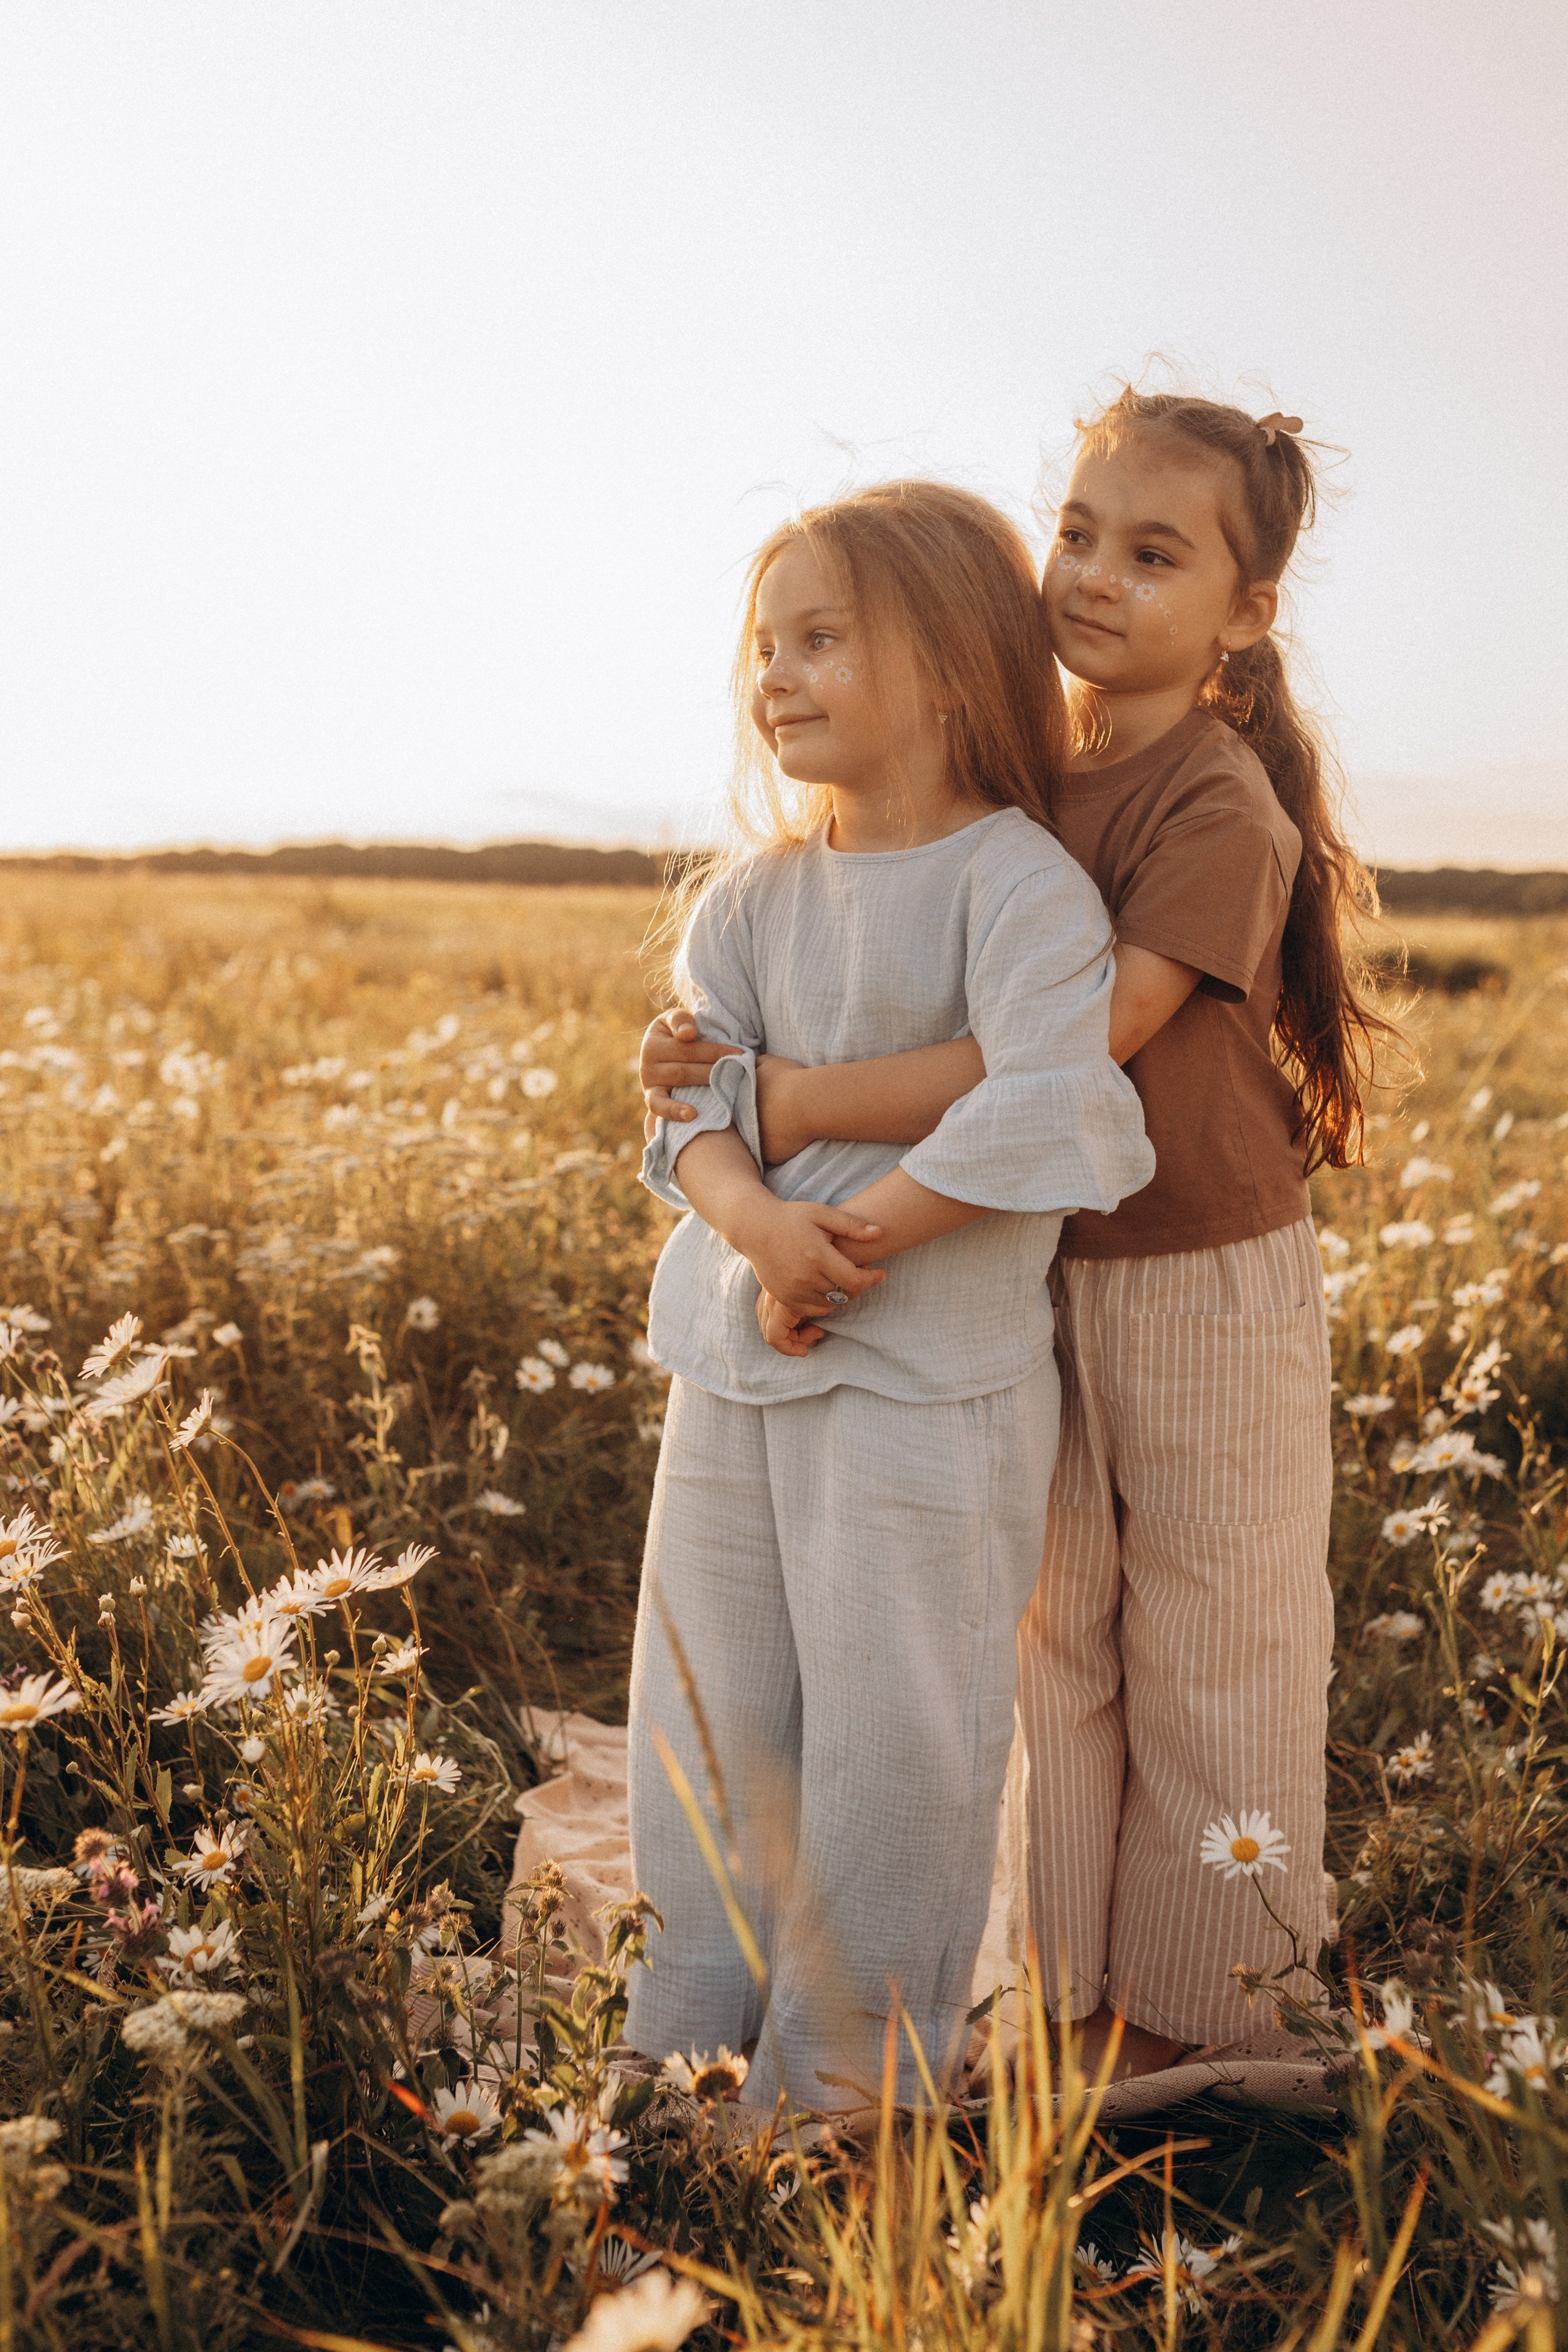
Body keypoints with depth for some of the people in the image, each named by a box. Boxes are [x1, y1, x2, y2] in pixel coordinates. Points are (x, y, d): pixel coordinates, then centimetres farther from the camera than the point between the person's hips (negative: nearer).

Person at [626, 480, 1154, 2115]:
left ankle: (850, 2074, 24)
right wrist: (757, 1221, -22)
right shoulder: (754, 895, 8)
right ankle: (690, 2037, 35)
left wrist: (844, 1236, -22)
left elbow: (1045, 1114, -25)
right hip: (732, 1369, 6)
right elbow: (696, 1097, -1)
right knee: (712, 1713, 16)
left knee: (889, 1737, 4)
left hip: (928, 1381, -6)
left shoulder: (1018, 883, -11)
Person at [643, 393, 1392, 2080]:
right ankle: (1081, 2000, 33)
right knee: (1056, 1643, 16)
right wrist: (723, 1049, -12)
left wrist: (813, 1101, -27)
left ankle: (1204, 2023, 27)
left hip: (1209, 1290, -6)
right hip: (1040, 1279, 7)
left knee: (1212, 1666, 8)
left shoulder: (1219, 808, -18)